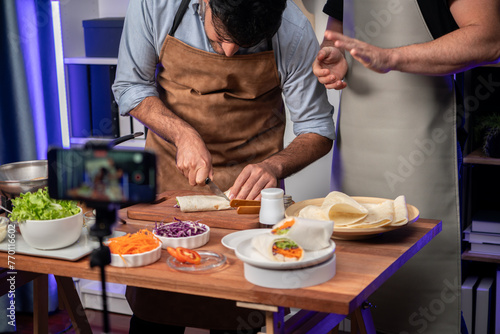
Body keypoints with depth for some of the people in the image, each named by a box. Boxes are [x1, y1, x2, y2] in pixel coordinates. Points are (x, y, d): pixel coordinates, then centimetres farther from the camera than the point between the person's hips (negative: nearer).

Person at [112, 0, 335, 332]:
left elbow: (318, 129, -9)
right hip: (169, 166, 1)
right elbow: (131, 86, -5)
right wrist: (184, 134, -20)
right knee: (153, 301, 4)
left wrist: (274, 166, -27)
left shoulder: (294, 33, -20)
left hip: (246, 179, -1)